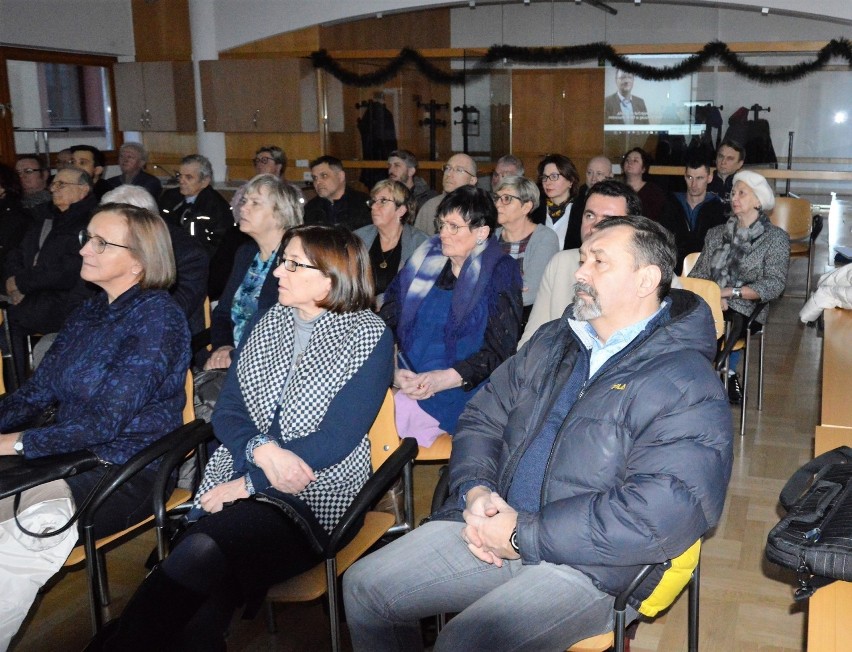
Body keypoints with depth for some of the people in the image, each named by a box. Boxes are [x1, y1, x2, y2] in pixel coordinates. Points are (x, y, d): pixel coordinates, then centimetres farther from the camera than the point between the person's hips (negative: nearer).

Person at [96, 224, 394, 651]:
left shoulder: (368, 336, -3)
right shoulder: (269, 324, 14)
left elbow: (337, 440, -12)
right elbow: (226, 412, 9)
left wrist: (249, 482, -16)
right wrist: (262, 450, -13)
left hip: (315, 493, -4)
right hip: (238, 477, 5)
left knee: (202, 551, -32)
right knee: (201, 612, -25)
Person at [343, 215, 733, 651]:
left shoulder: (687, 386, -12)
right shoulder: (552, 342, 13)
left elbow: (662, 513, -24)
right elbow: (481, 418, 16)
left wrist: (524, 535, -20)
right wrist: (475, 491, -6)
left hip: (588, 566, -7)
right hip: (496, 527, 7)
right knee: (363, 586, 1)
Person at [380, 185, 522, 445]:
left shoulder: (500, 273, 2)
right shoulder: (423, 261, 13)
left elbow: (499, 351, -5)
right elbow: (387, 321, 7)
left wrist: (444, 379, -17)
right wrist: (393, 370, -12)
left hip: (461, 389, -4)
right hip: (404, 382, 4)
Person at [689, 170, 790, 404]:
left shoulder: (776, 238, 7)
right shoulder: (716, 233, 22)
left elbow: (774, 285, -5)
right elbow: (699, 274, 14)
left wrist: (730, 292, -16)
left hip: (746, 309, -3)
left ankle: (726, 371, -14)